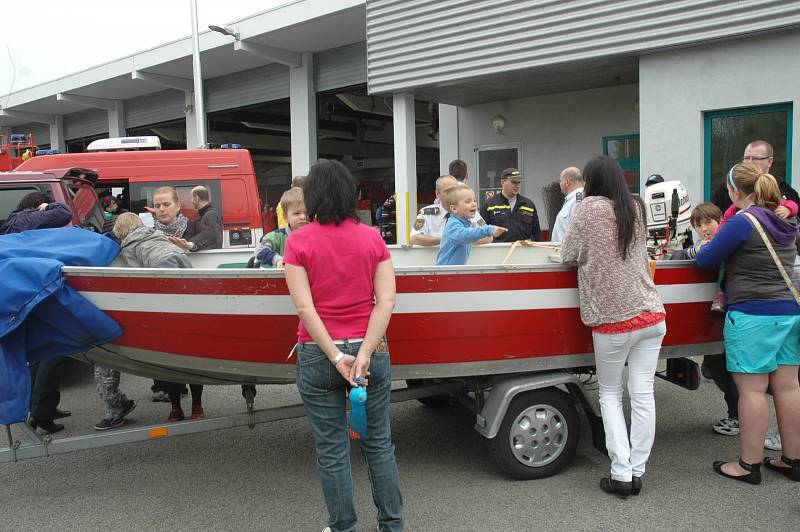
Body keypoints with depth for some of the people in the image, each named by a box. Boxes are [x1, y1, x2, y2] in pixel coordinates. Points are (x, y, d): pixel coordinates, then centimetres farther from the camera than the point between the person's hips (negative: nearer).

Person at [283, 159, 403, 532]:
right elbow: (386, 301, -9)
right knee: (379, 443, 15)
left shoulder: (299, 241, -6)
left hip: (318, 356, -2)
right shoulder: (372, 238, 0)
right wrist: (364, 353, -12)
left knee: (331, 450, 11)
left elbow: (305, 307, -13)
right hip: (369, 349, 2)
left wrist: (336, 357, -13)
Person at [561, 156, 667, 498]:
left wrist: (584, 253, 16)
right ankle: (637, 472, 12)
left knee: (610, 395, 9)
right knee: (643, 394, 6)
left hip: (613, 320, -5)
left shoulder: (592, 207, -8)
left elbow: (568, 256, -3)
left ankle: (621, 474, 5)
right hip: (651, 316, 5)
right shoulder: (636, 208, 9)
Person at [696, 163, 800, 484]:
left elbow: (705, 259, -9)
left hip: (753, 315, -8)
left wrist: (705, 248, 12)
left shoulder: (742, 222, -14)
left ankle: (749, 465, 6)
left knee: (751, 389, -1)